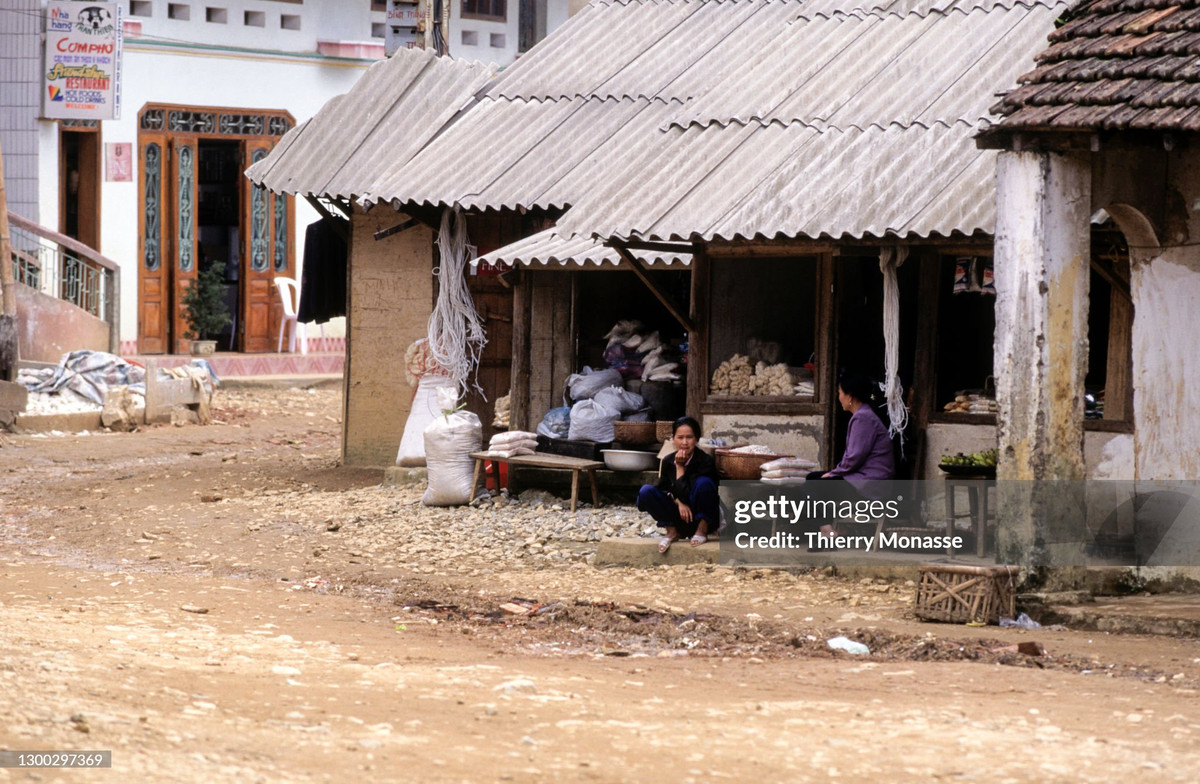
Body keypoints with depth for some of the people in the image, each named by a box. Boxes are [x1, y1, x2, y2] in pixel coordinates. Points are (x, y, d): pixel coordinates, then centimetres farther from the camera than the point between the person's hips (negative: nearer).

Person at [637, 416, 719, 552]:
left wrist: (680, 467, -19)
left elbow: (686, 496, -20)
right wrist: (678, 502, -17)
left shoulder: (705, 461, -16)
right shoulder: (667, 461, -2)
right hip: (678, 517, 3)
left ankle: (702, 530, -15)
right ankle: (671, 531, -5)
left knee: (703, 482, -32)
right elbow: (663, 489, 1)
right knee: (646, 491, -18)